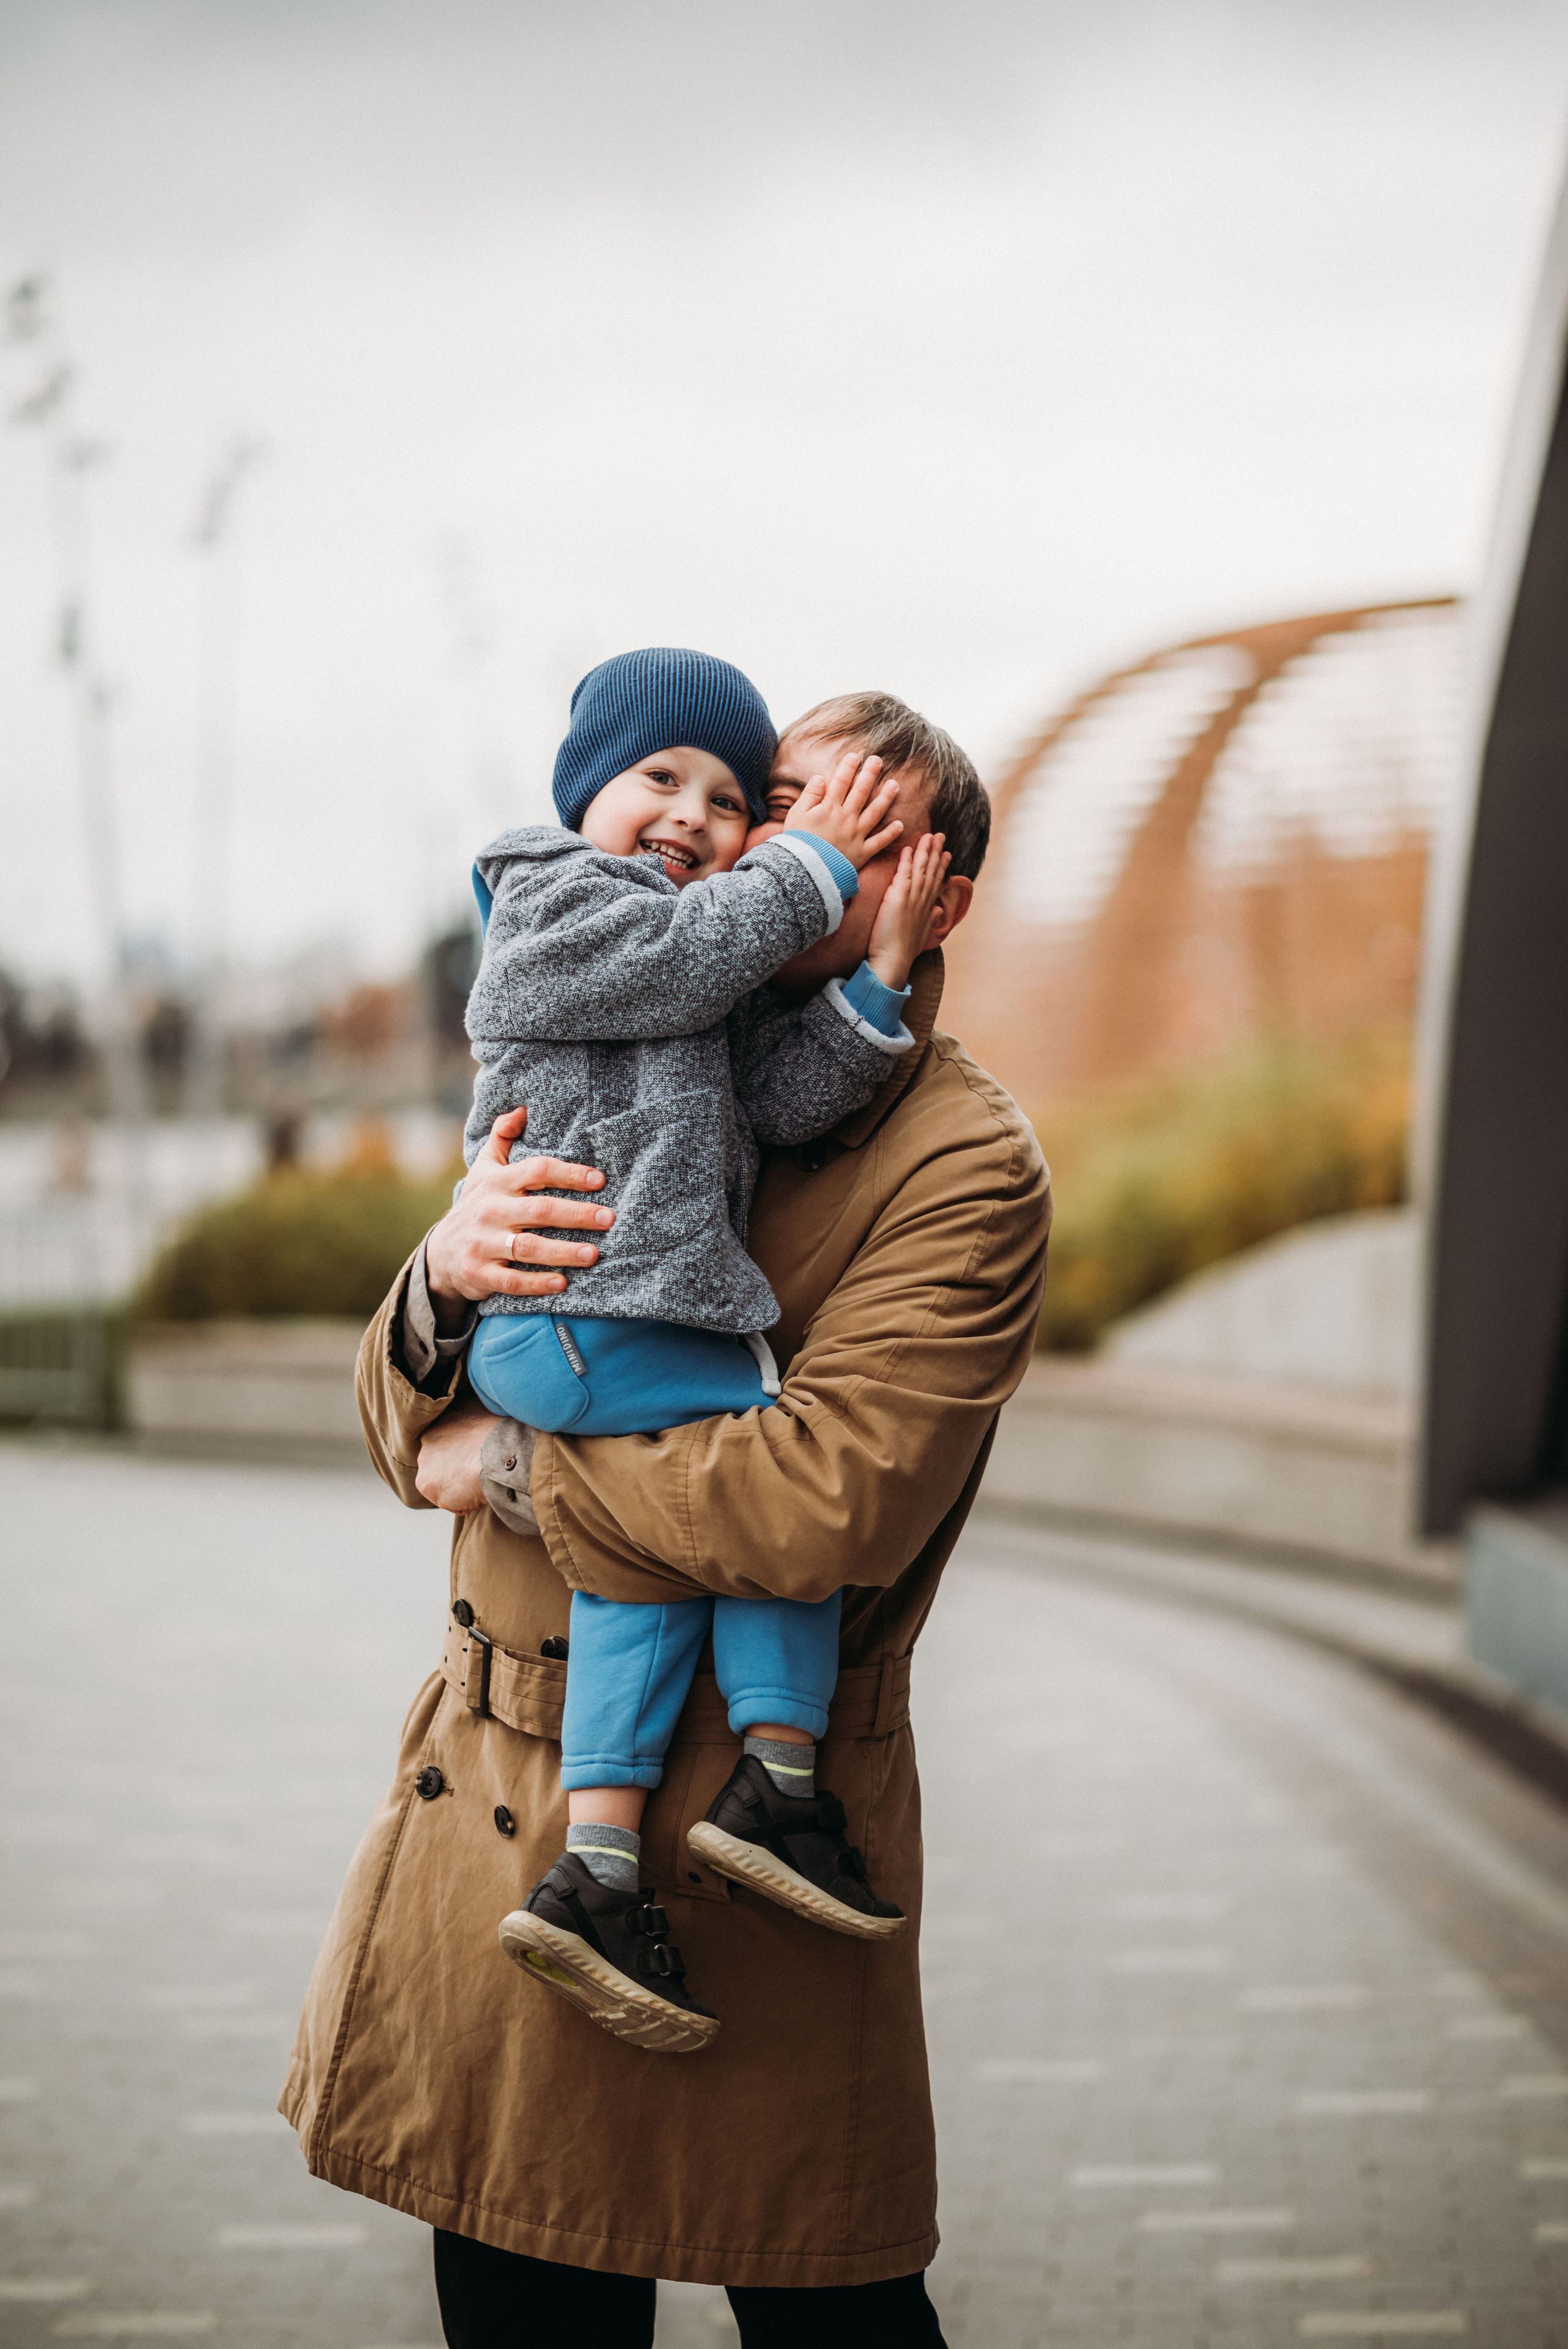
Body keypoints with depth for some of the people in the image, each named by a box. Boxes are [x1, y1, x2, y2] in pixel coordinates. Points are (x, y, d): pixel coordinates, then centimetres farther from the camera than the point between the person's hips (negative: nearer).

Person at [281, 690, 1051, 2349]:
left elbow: (828, 1500, -23)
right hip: (491, 1792, 6)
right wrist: (444, 1276, -13)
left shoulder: (966, 1169, -9)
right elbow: (409, 1426, 10)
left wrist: (514, 1468, -12)